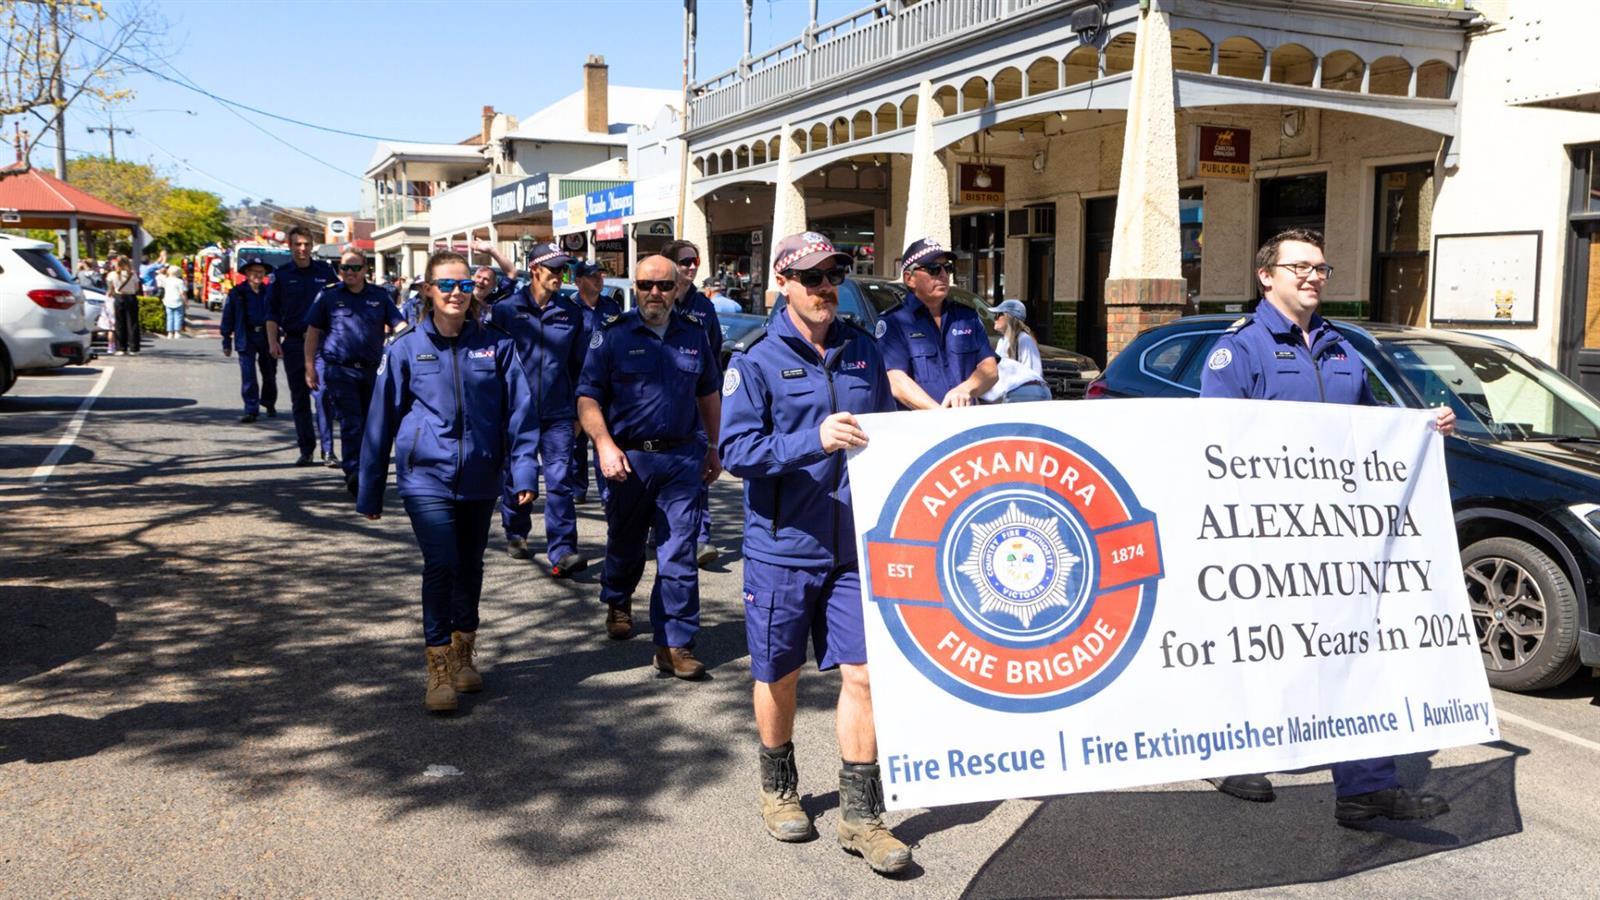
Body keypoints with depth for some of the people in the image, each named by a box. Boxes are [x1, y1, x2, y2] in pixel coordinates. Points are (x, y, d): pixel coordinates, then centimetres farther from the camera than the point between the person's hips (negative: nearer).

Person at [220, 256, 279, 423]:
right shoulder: (237, 293, -1)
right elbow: (228, 317, 2)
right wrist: (227, 342, 1)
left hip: (266, 336, 2)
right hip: (246, 338, -2)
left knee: (269, 374, 12)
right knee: (248, 375, -7)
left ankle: (269, 404, 31)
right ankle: (251, 410, -4)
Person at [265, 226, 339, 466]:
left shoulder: (325, 271, 7)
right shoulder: (281, 275, 7)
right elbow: (272, 312, 6)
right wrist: (273, 342, -4)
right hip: (294, 342, 1)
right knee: (299, 399, 6)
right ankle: (306, 449, 13)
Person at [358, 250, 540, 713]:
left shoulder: (495, 345, 1)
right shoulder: (406, 348, -1)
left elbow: (519, 409, 1)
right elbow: (381, 419, 3)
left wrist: (523, 467, -9)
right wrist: (370, 491, 5)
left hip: (480, 480, 2)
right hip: (427, 478, -2)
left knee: (470, 566, 14)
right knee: (441, 565, -13)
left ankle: (463, 654, 32)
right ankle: (439, 670, -1)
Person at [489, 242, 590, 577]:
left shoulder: (570, 312, 6)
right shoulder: (506, 310, -1)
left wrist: (578, 408, 14)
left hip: (557, 414, 0)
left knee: (560, 481, -9)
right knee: (515, 478, 13)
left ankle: (562, 552, -12)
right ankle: (516, 535, 35)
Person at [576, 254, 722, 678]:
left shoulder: (693, 335, 9)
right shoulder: (612, 335, -1)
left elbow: (708, 394, 20)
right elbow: (588, 397, -4)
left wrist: (712, 448, 19)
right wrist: (604, 444, -17)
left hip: (682, 457, 1)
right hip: (629, 457, -1)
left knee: (679, 553, -4)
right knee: (625, 543, 17)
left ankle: (675, 644, 0)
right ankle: (617, 602, 47)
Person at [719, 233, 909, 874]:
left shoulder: (863, 352, 7)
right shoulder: (756, 362, -6)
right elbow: (736, 450, -16)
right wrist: (814, 441, -28)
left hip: (854, 547, 3)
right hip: (782, 549, -3)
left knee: (862, 674, 1)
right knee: (779, 677, 12)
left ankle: (861, 815, 13)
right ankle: (778, 790, 35)